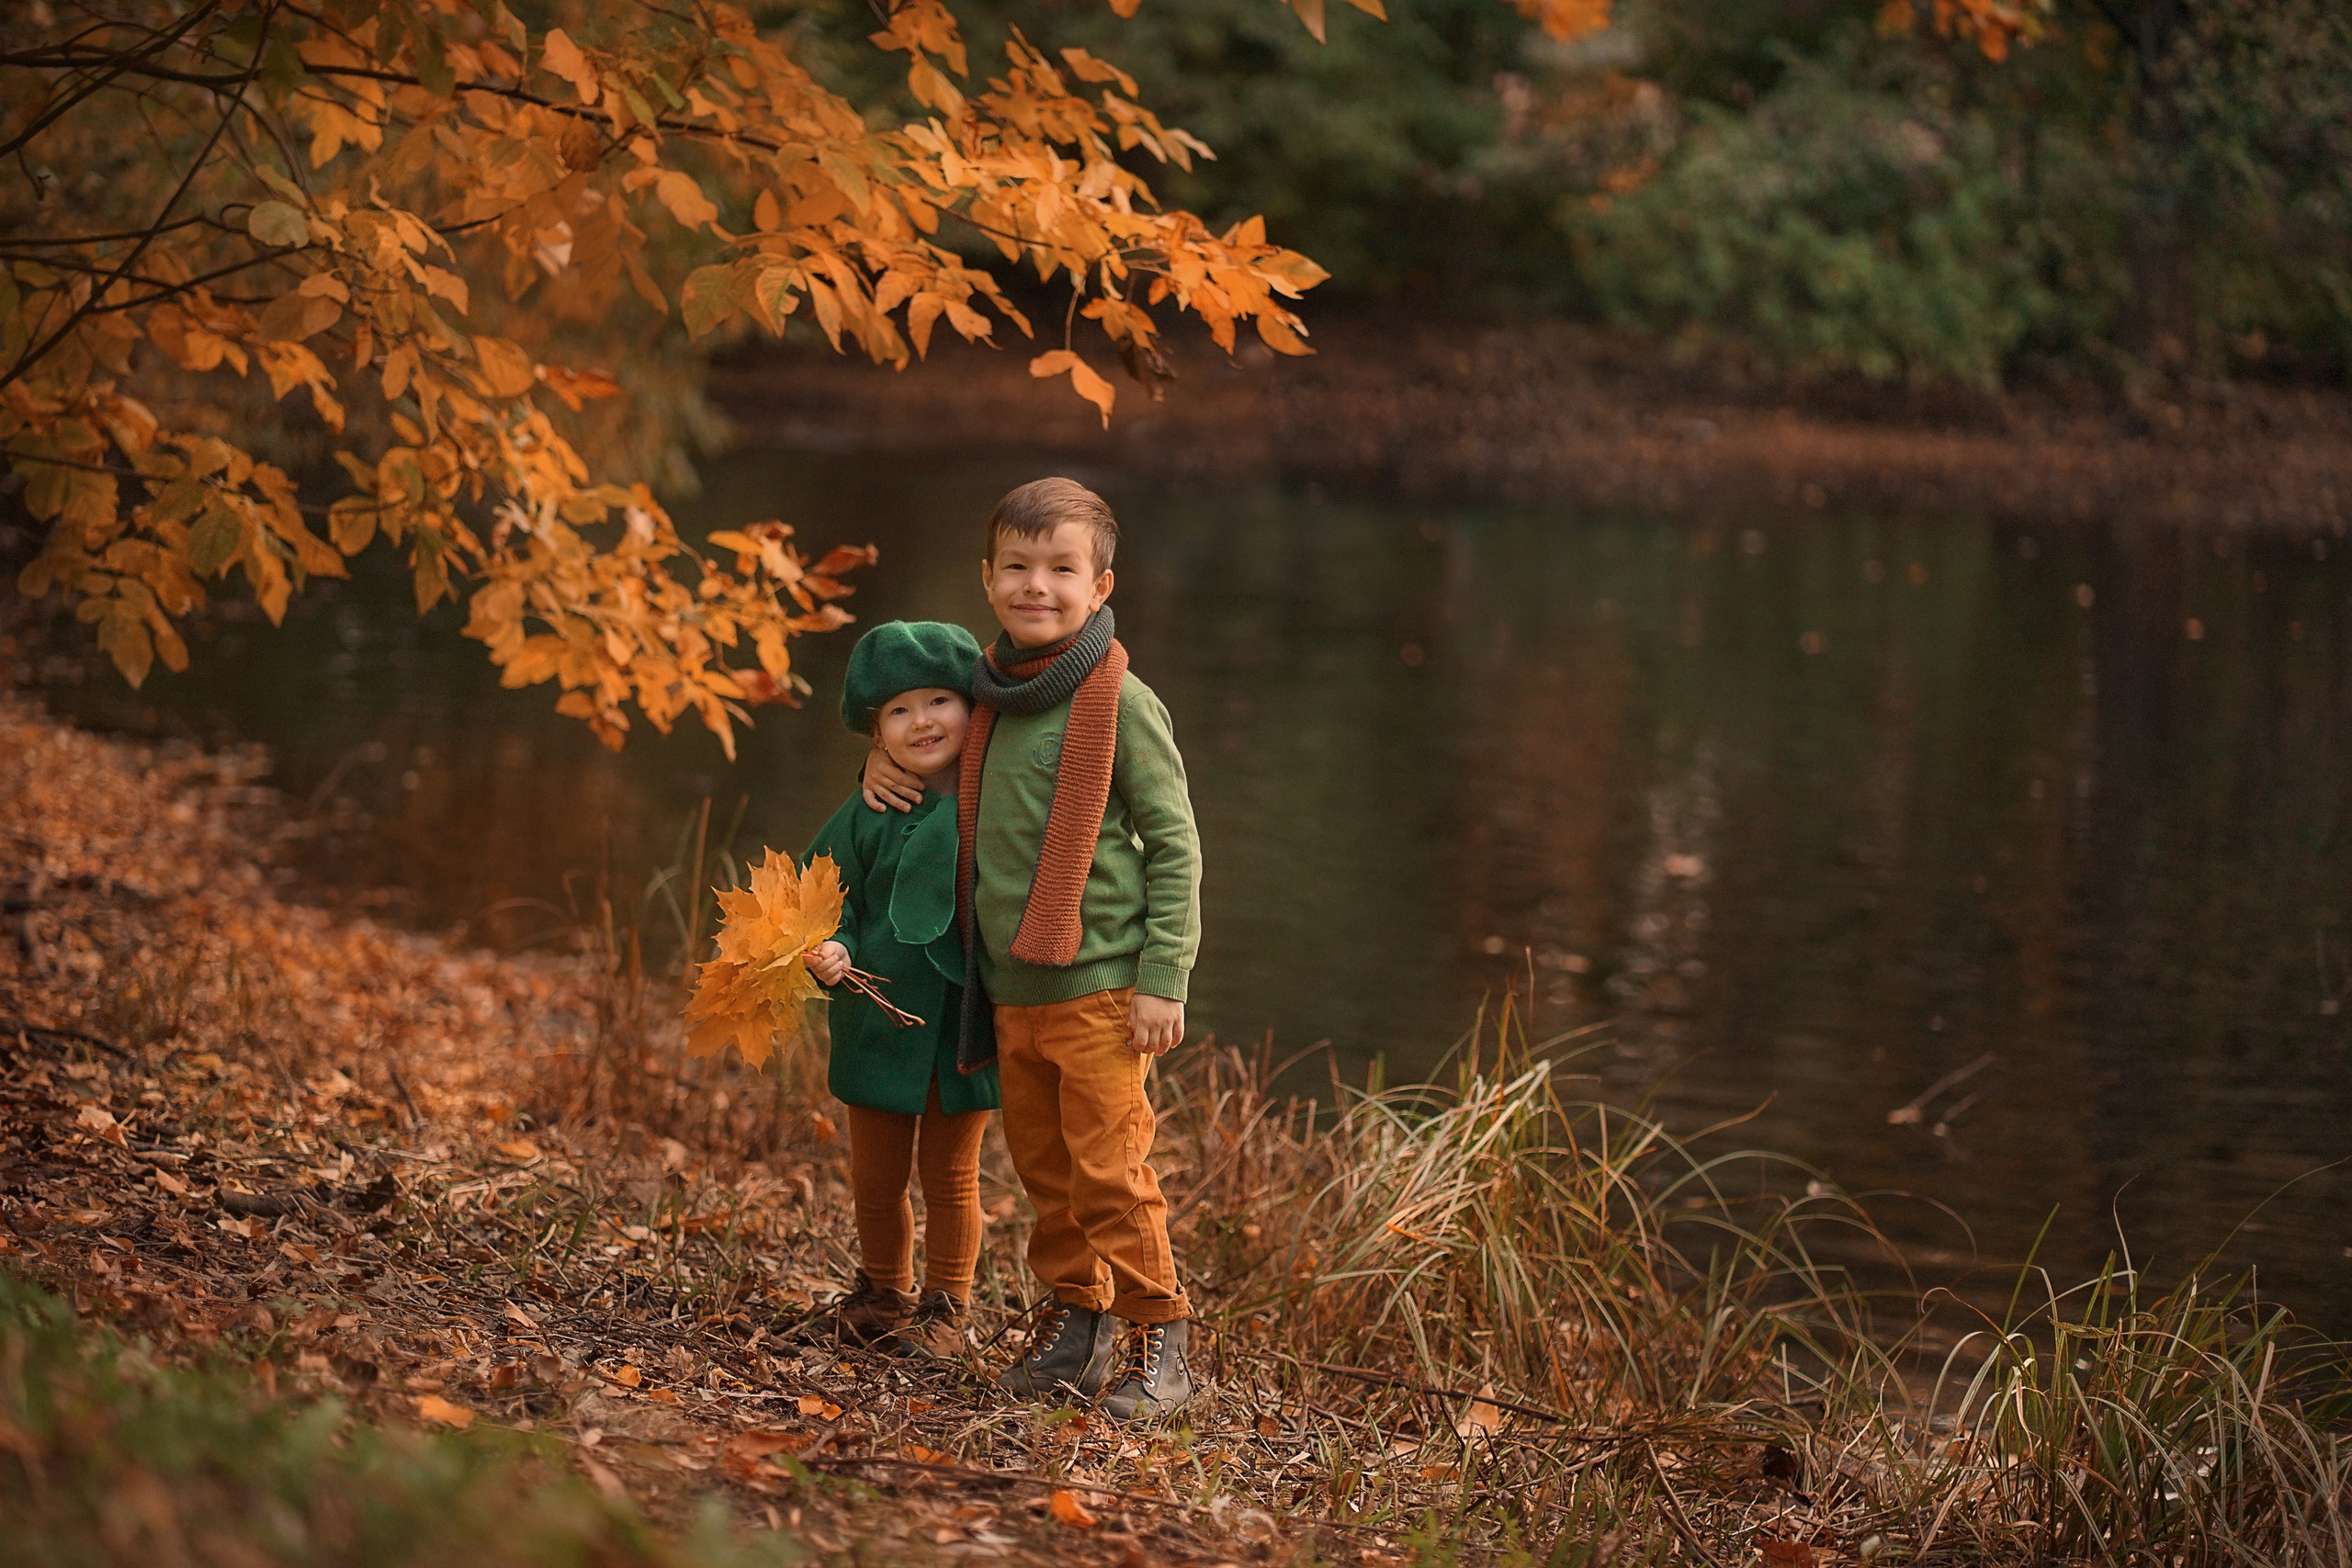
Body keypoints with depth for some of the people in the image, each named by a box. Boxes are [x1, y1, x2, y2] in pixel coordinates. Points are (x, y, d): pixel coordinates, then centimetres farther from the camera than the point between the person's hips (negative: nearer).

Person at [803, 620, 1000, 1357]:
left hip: (966, 1026, -2)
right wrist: (830, 951, -18)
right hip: (881, 1022, 2)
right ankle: (883, 1290, 34)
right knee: (875, 1177, 14)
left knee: (951, 1176, 8)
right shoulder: (866, 818, -4)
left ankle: (945, 1308, 22)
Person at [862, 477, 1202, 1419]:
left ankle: (1157, 1340, 5)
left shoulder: (1121, 704, -9)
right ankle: (1073, 1319, 25)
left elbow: (1175, 845, -8)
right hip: (1009, 988, 6)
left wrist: (1164, 978, -13)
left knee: (1110, 1167, -6)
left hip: (1100, 985, -6)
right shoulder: (988, 691, 10)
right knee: (1042, 1165, 12)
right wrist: (887, 757, 13)